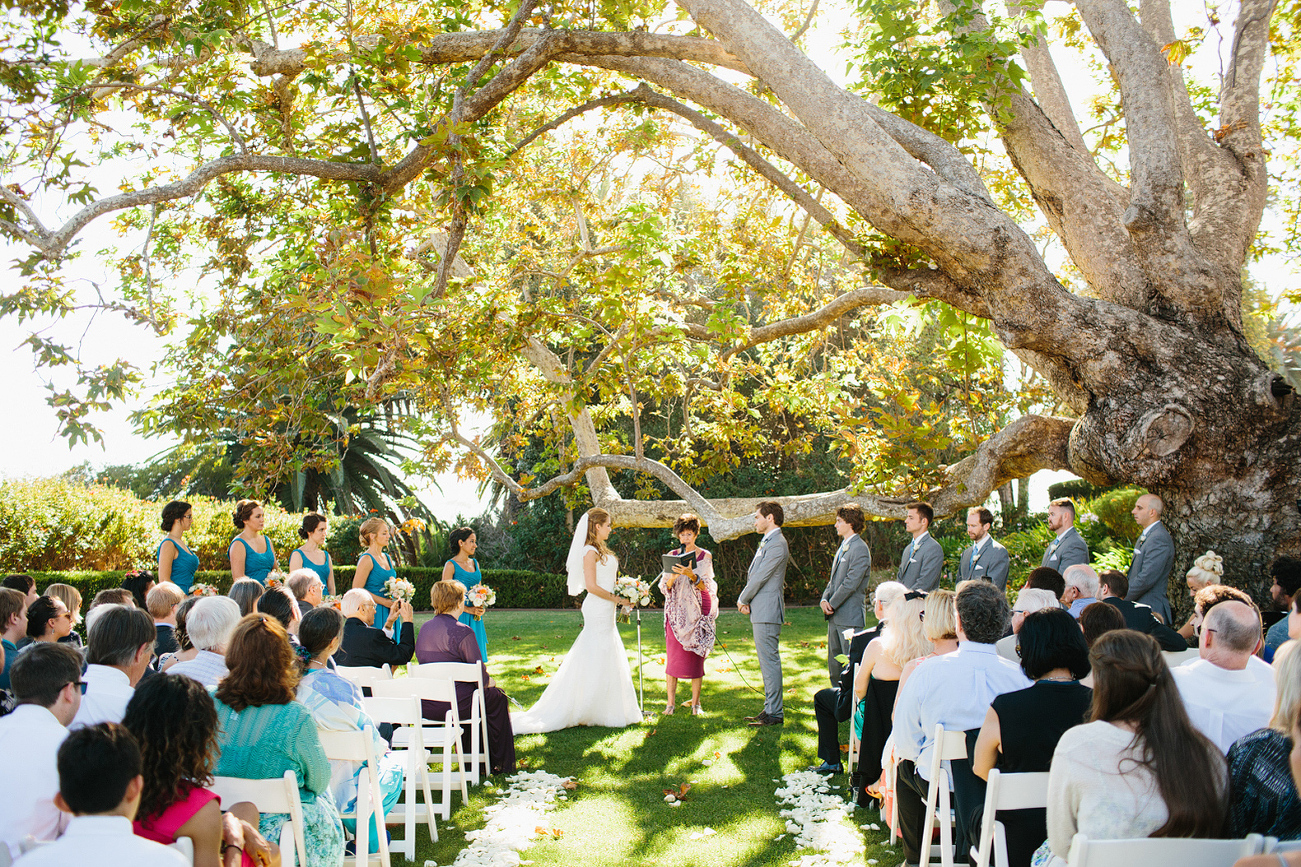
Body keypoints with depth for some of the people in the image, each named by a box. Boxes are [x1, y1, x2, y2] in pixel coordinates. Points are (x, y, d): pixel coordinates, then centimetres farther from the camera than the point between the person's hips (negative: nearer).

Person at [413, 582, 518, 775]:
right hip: (455, 705, -8)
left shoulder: (425, 628, 5)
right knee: (497, 696, 18)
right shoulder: (462, 632, -17)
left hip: (426, 707, 8)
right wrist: (487, 681, 11)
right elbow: (480, 674, -15)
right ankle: (499, 763, 26)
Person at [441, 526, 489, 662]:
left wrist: (480, 608, 2)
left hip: (475, 619, 6)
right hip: (459, 616, -6)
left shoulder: (475, 563, 14)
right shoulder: (451, 565, -7)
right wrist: (467, 609, -15)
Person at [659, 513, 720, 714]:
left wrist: (692, 575, -23)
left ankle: (695, 703, 4)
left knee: (696, 656, -3)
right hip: (676, 610, 1)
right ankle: (670, 702, 2)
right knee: (673, 656, -4)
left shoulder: (704, 556, 3)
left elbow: (705, 586, -5)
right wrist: (673, 576, -16)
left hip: (697, 610, -1)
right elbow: (665, 587, 5)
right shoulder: (672, 555, 9)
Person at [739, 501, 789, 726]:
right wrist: (746, 601, 5)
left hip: (767, 612, -11)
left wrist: (743, 599, -4)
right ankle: (770, 708, 21)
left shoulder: (777, 544, -15)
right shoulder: (766, 543, 18)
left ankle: (774, 714, -5)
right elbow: (754, 575, 19)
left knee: (770, 661, -8)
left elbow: (760, 577, -16)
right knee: (766, 661, 14)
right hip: (760, 612, 11)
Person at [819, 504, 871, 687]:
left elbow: (851, 583, -18)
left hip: (850, 616, -10)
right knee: (834, 664, 14)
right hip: (835, 616, 10)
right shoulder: (843, 547, 17)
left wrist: (832, 604, -13)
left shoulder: (860, 549, -13)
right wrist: (824, 599, 2)